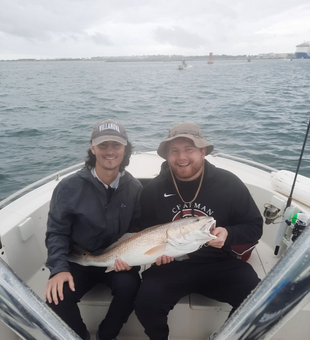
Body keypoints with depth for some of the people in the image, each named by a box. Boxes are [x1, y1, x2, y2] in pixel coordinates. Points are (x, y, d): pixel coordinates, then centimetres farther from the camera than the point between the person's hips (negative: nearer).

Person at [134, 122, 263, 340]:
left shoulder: (229, 183, -8)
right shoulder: (154, 190, -5)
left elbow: (255, 226, 0)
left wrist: (228, 234, -19)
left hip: (219, 264, 1)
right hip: (171, 265, 0)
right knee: (145, 304, -22)